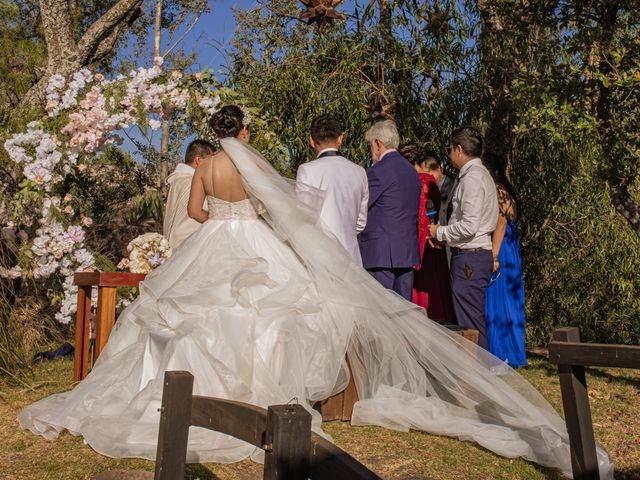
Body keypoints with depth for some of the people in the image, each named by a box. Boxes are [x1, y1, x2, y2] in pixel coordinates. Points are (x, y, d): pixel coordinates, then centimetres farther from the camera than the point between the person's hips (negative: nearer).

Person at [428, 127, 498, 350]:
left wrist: (439, 232, -6)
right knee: (476, 321, 14)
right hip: (477, 254, 10)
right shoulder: (481, 174, 18)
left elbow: (469, 226, -20)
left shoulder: (472, 177, -13)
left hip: (469, 257, -10)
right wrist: (444, 233, 13)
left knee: (469, 323, -6)